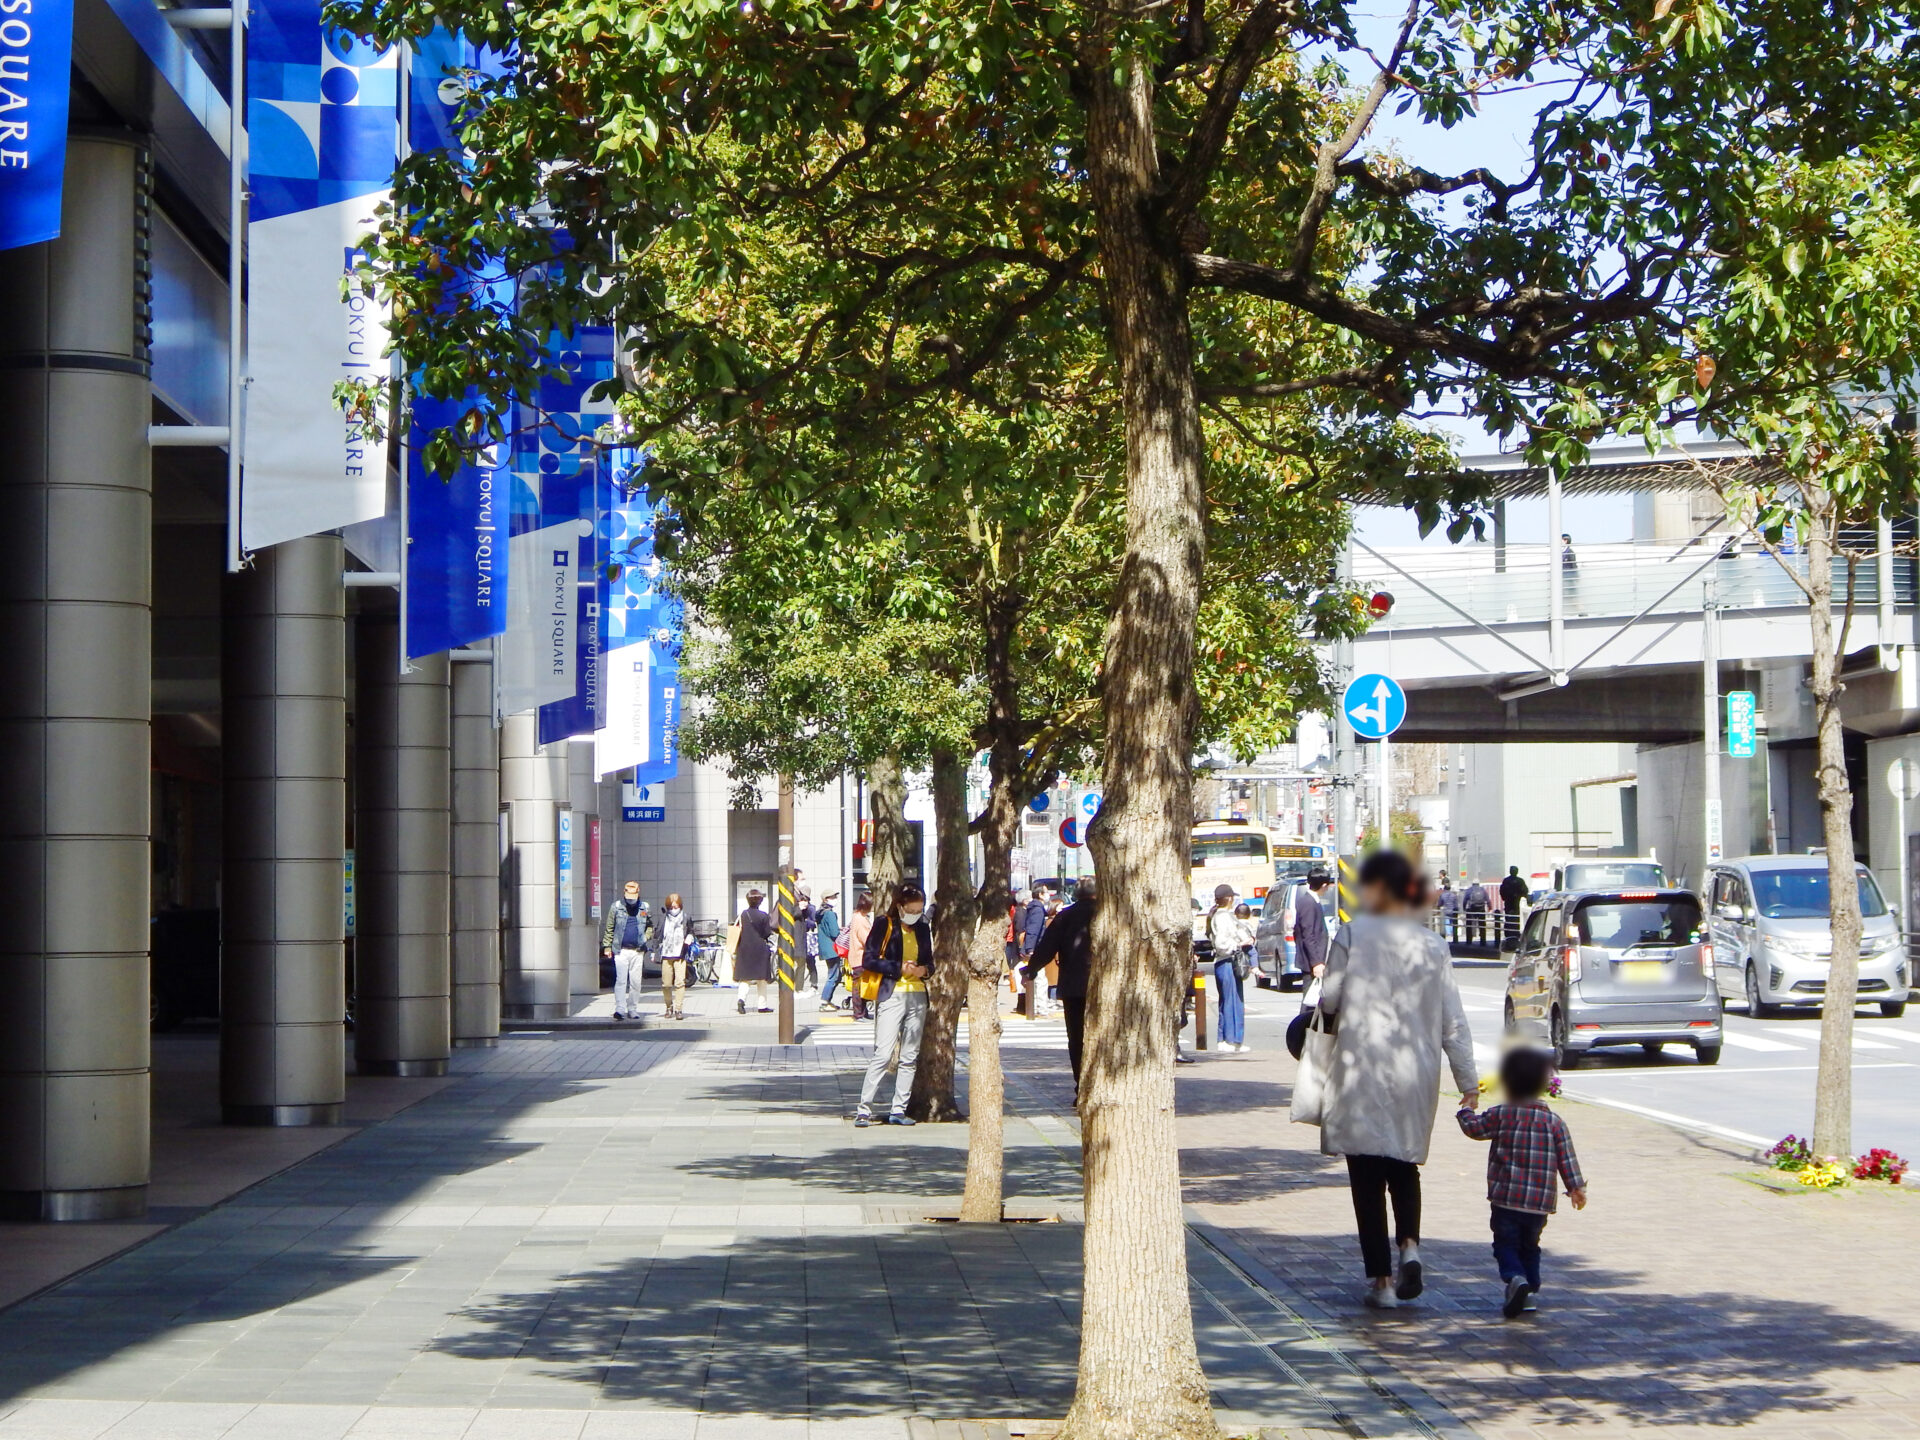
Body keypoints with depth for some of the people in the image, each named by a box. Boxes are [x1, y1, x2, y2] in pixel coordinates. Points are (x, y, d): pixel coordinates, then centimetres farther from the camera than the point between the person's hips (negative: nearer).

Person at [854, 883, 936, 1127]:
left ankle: (899, 1109, 10)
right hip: (892, 995, -6)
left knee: (910, 1057, 5)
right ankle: (864, 1109, -10)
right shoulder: (884, 926, -4)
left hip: (918, 996, 6)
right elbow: (868, 960, -8)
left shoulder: (923, 929, 14)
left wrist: (924, 970, 1)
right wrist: (899, 968, -14)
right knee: (882, 1054, -12)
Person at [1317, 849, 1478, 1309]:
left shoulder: (1353, 934, -7)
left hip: (1361, 1071, -4)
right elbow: (1453, 1021, 2)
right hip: (1416, 1073, 4)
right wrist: (1468, 1081, 7)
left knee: (1368, 1176, 3)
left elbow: (1329, 1001, -5)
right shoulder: (1434, 945, 3)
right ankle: (1410, 1244, -3)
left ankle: (1381, 1279, 1)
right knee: (1405, 1167, 21)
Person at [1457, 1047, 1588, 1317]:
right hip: (1540, 1203, 3)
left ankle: (1515, 1277, -23)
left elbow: (1474, 1128, 4)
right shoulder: (1554, 1122, 2)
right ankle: (1530, 1289, 16)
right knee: (1530, 1246, 19)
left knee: (1506, 1244, 3)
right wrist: (1576, 1187, 9)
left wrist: (1465, 1110, 23)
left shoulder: (1501, 1115, -6)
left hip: (1506, 1198, -3)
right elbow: (1567, 1158, 2)